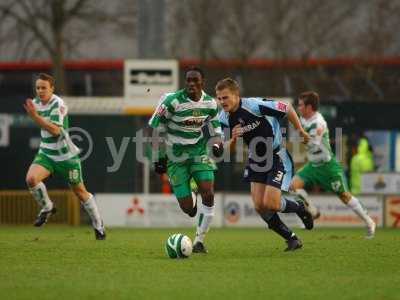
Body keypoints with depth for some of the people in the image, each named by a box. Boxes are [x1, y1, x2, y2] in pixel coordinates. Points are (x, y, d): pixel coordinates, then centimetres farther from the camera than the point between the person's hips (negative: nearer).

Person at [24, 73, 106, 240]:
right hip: (46, 153, 6)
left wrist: (35, 116, -36)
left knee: (80, 192, 7)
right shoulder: (36, 102, 4)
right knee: (31, 178, -22)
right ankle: (46, 208, 3)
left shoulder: (58, 104, -19)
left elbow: (55, 130, -32)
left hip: (66, 156, -6)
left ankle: (98, 226, 24)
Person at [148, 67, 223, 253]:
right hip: (175, 157, -3)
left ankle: (199, 241, -2)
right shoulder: (172, 101, -15)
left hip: (199, 152, 3)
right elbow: (154, 129, -8)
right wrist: (158, 158, -10)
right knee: (188, 208, -7)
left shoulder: (210, 104, -1)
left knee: (208, 195, -17)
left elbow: (214, 125, 17)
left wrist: (217, 143, -4)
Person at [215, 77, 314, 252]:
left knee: (270, 204, -16)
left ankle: (300, 208, 17)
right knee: (259, 206, -4)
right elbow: (229, 149, 5)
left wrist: (300, 131, -5)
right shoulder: (224, 119, -6)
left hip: (277, 157, -6)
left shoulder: (255, 105, -26)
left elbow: (287, 109, -15)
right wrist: (233, 140, -18)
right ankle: (292, 240, 12)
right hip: (256, 161, 6)